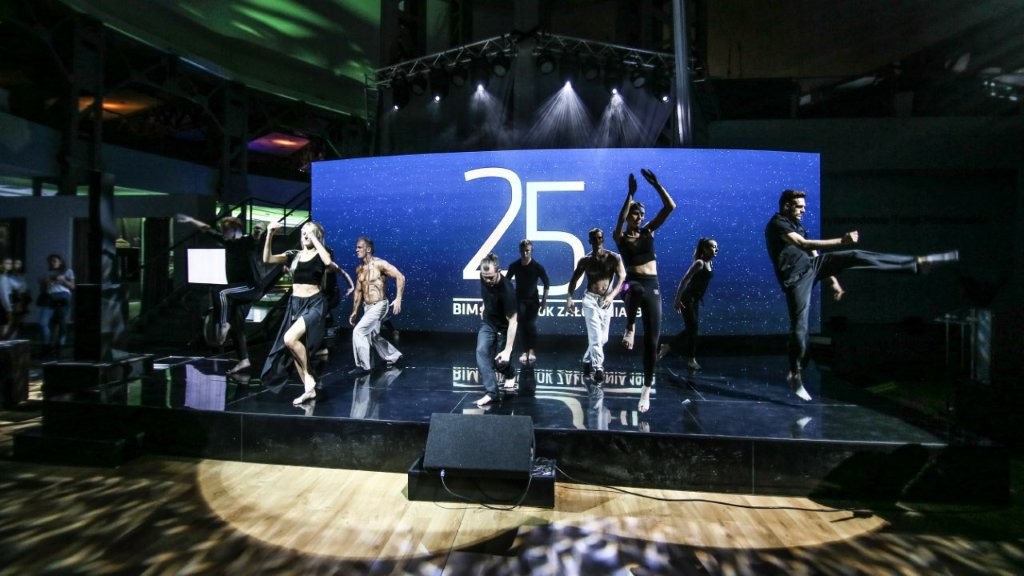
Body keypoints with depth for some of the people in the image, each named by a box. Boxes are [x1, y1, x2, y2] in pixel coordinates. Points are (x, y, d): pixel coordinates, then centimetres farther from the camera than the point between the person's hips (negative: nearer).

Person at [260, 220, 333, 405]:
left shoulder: (320, 255, -2)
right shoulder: (294, 255, 9)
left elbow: (328, 261, -27)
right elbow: (267, 259, -2)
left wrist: (313, 237, -21)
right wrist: (270, 235, -13)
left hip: (314, 304, -6)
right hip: (295, 304, 6)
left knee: (290, 339, -25)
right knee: (294, 346, 6)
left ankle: (308, 378, -6)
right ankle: (309, 389, 18)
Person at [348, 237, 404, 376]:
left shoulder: (379, 264, -15)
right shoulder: (359, 269, 7)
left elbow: (400, 277, -18)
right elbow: (358, 291, 14)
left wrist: (398, 298, -25)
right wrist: (354, 311, 14)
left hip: (379, 306, -8)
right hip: (367, 306, 8)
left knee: (358, 332, -14)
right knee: (373, 335, 17)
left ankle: (363, 366, -2)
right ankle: (393, 356, 36)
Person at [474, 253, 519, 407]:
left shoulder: (506, 290, -36)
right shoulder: (483, 278, -17)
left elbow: (513, 321, -33)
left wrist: (508, 350, -35)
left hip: (503, 327, -5)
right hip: (487, 323, 5)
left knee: (500, 361, 4)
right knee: (481, 352, -16)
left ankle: (509, 374, 40)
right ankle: (491, 392, -12)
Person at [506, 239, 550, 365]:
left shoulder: (537, 266, -12)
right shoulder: (514, 266, -9)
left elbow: (546, 282, -3)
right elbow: (506, 281, 2)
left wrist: (544, 299, -7)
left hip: (533, 299, -1)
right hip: (519, 299, 1)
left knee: (531, 325, -7)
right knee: (522, 325, -2)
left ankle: (531, 351, 3)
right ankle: (526, 351, 7)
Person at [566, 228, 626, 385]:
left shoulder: (614, 258, -2)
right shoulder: (585, 260, 1)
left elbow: (622, 278, -10)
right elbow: (574, 279, 7)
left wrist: (611, 295, -26)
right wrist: (570, 297, -9)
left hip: (606, 301, 2)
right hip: (591, 299, -2)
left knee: (603, 337, 11)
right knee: (595, 336, -14)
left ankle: (587, 360, 33)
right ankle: (598, 368, -11)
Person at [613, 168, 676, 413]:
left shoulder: (648, 231, 11)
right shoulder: (620, 237, 3)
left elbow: (670, 207, 3)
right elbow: (620, 219, -20)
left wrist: (656, 184, -6)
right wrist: (630, 193, -25)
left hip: (653, 287, 3)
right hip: (633, 285, -3)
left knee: (651, 341, -1)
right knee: (633, 291, -44)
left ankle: (647, 390, 10)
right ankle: (630, 328, -15)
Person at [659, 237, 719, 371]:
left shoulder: (709, 263, 10)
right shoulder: (699, 263, -15)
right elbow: (684, 280, -19)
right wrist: (677, 300, -22)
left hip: (695, 300, 9)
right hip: (688, 299, -9)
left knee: (692, 329, 11)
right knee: (692, 329, -2)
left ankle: (667, 347, 23)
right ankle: (692, 359, 10)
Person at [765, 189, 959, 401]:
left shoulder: (798, 226, 16)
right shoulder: (777, 224, -12)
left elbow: (813, 254, 21)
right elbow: (804, 244, -25)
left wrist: (832, 280, 20)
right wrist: (841, 241, -29)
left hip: (811, 265, 8)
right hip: (796, 277, -8)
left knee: (855, 257, -9)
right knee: (799, 326, -6)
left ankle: (918, 263, -6)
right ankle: (794, 374, 6)